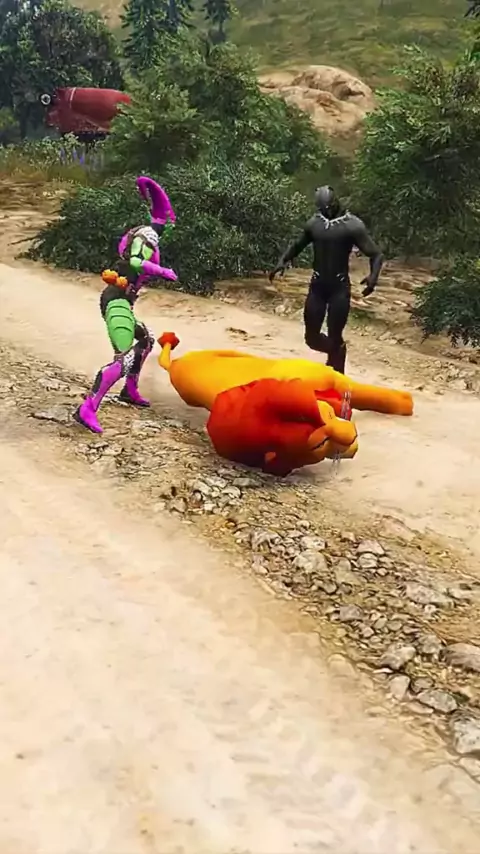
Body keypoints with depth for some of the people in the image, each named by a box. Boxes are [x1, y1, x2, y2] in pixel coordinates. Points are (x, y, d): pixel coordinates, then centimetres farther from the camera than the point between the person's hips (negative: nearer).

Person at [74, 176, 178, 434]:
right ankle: (87, 410, -25)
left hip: (118, 300, 11)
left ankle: (130, 391, 37)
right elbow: (135, 262, -26)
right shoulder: (147, 235, -8)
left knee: (146, 339, 30)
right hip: (118, 300, -11)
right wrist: (164, 271, -21)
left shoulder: (142, 234, 21)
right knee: (124, 359, -20)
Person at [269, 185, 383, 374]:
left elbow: (375, 254, -11)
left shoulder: (353, 225, -10)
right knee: (312, 338, 6)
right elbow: (297, 246, 19)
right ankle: (336, 352, 37)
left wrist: (373, 276, -32)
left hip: (339, 287, -4)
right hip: (317, 286, 4)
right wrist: (282, 261, -1)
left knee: (335, 337, -3)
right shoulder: (313, 223, 3)